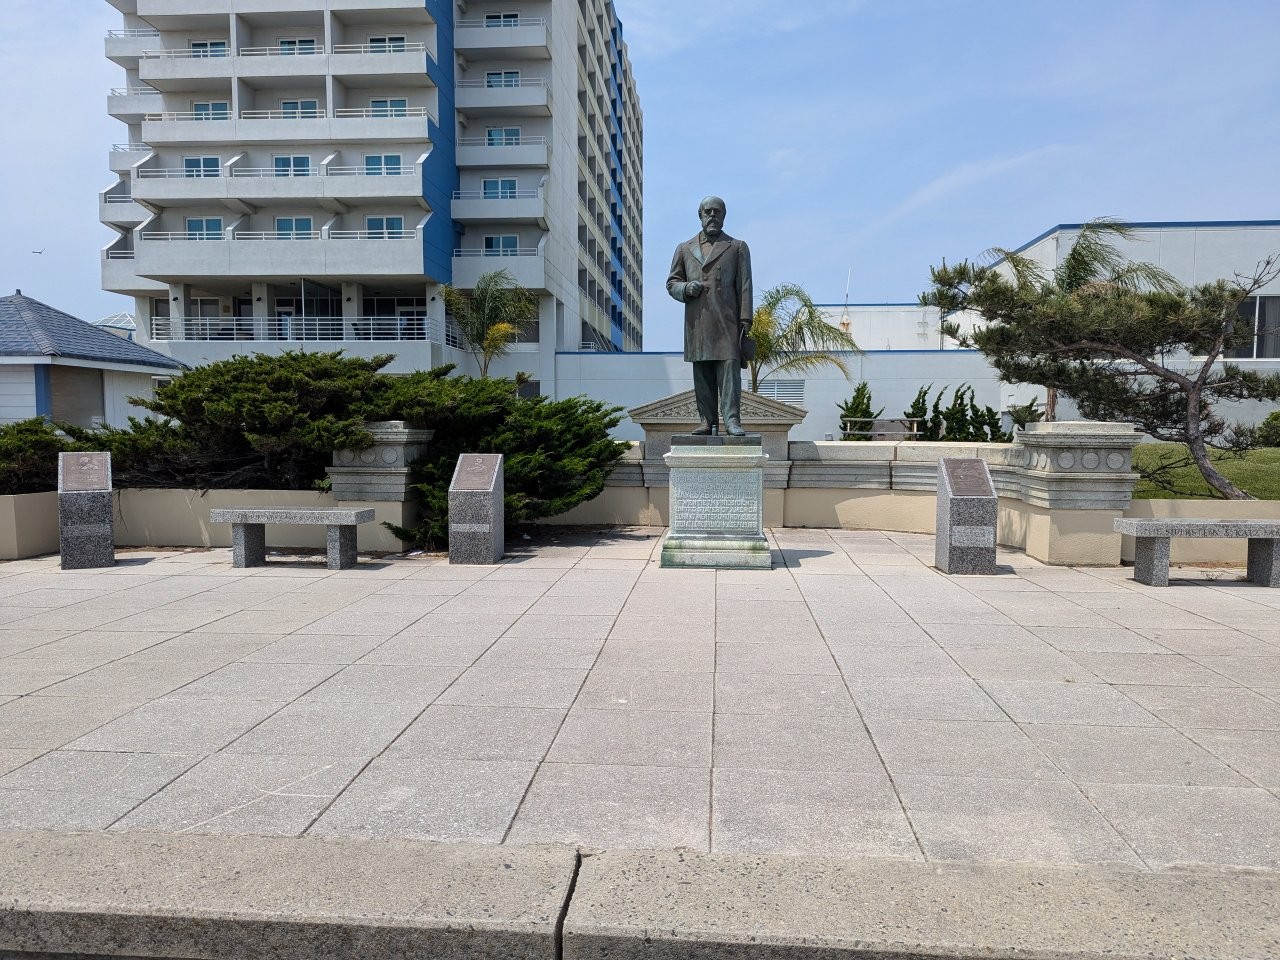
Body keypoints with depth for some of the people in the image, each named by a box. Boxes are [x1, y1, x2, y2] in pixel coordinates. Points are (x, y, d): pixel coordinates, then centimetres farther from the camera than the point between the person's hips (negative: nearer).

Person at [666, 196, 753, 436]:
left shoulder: (737, 248, 12)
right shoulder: (684, 249, 18)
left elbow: (745, 286, 5)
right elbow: (671, 283, 18)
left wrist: (745, 320, -4)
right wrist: (686, 288, -5)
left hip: (727, 322, -2)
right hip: (697, 324, 3)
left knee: (730, 369, -10)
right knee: (702, 375, 3)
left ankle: (731, 420, -10)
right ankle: (707, 421, 8)